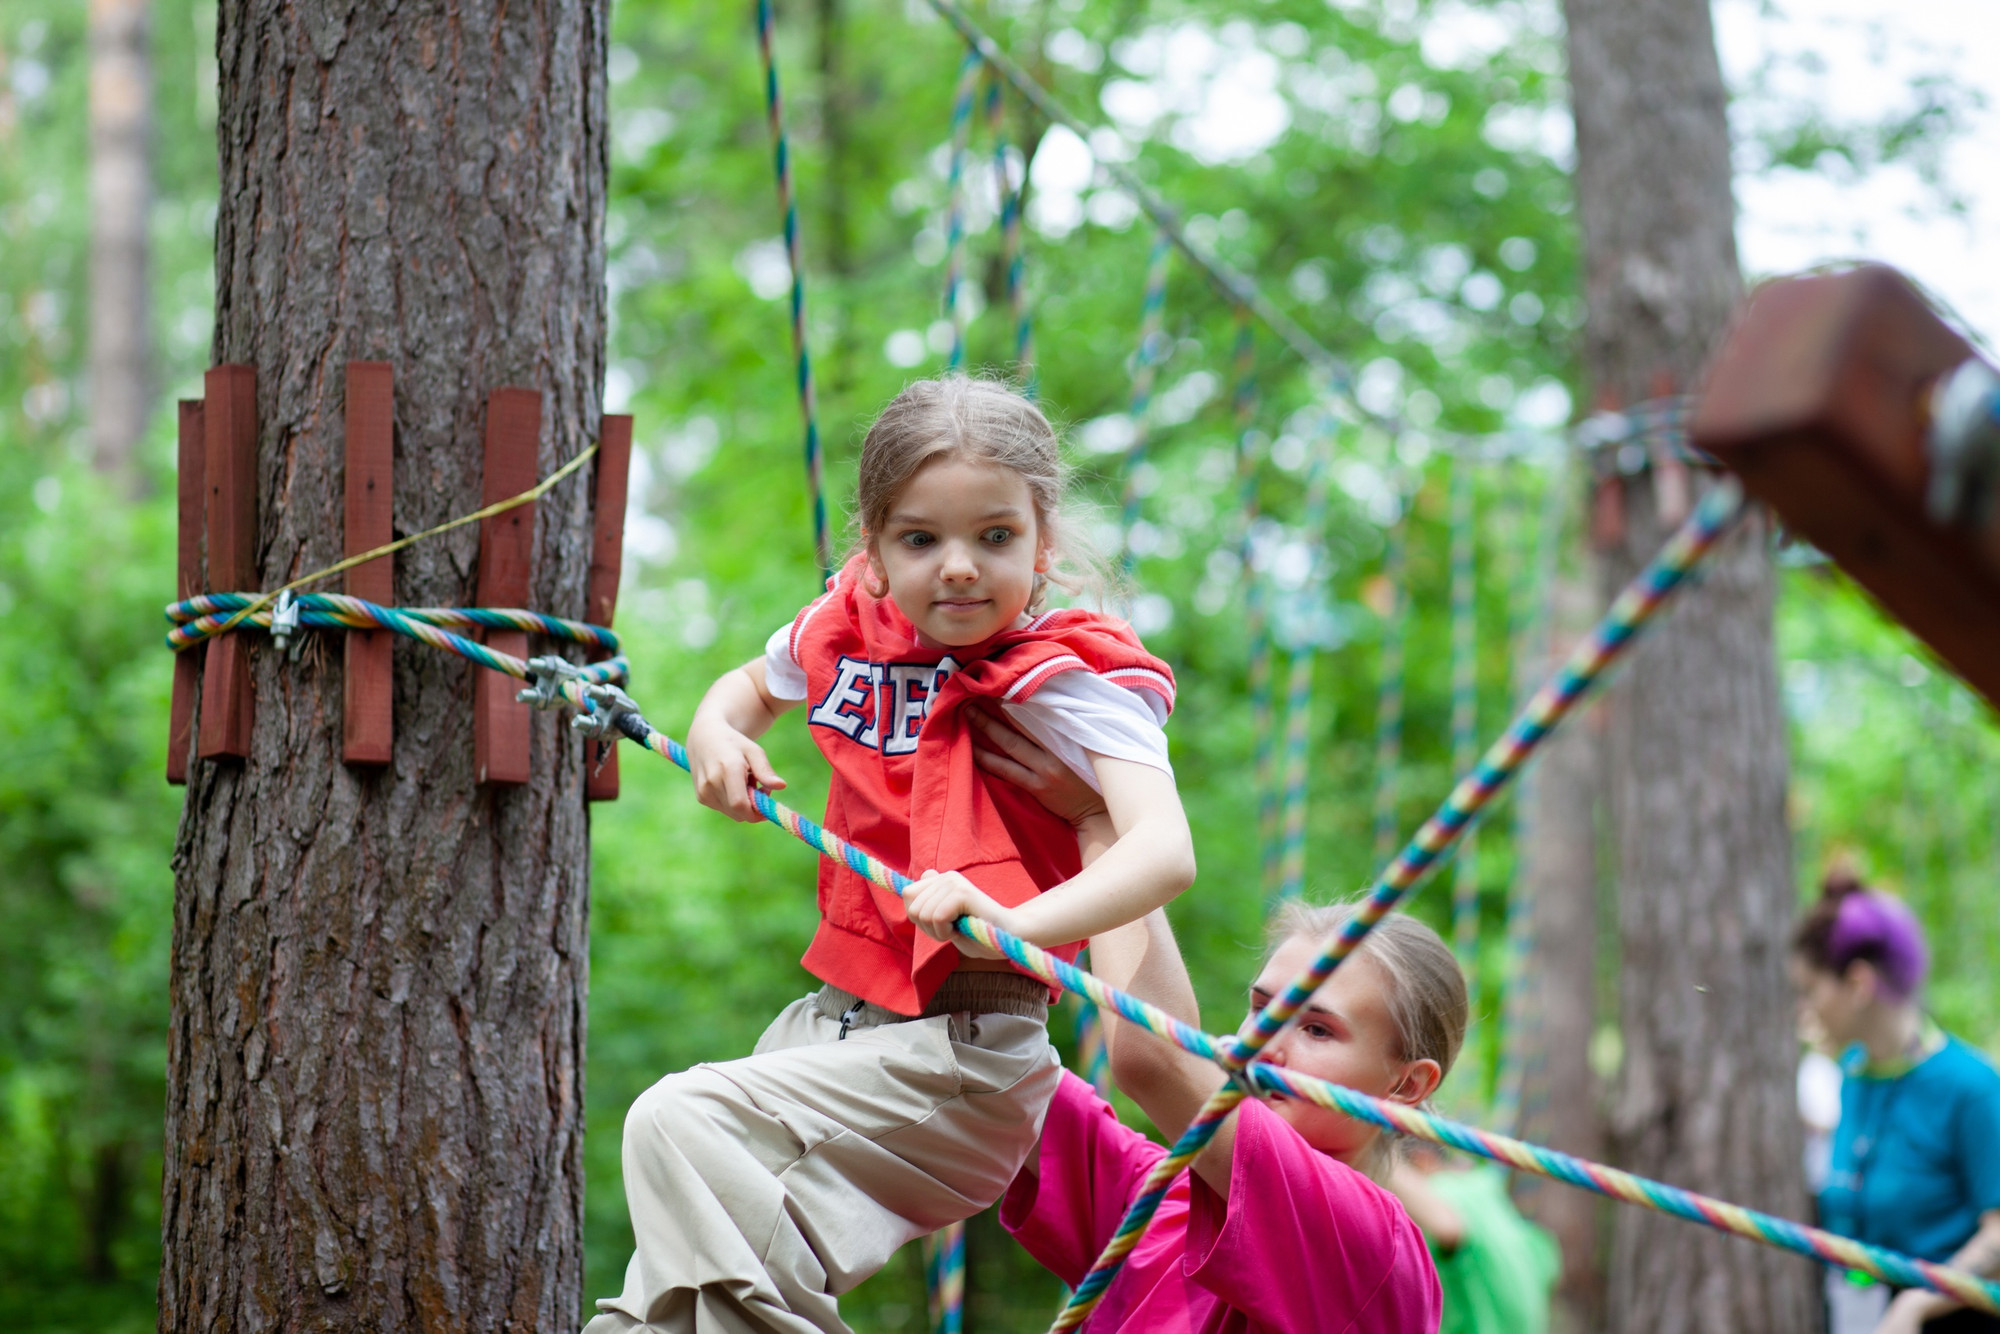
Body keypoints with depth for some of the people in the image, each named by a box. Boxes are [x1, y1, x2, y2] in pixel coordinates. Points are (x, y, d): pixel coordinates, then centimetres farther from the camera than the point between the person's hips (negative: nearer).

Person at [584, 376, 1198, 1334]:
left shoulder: (1066, 678, -15)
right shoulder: (850, 627, 4)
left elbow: (1164, 853, -31)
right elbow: (755, 682, 28)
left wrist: (1016, 922, -47)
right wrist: (715, 731, 4)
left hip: (964, 1049, -7)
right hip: (835, 1018, 7)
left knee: (681, 1125, -23)